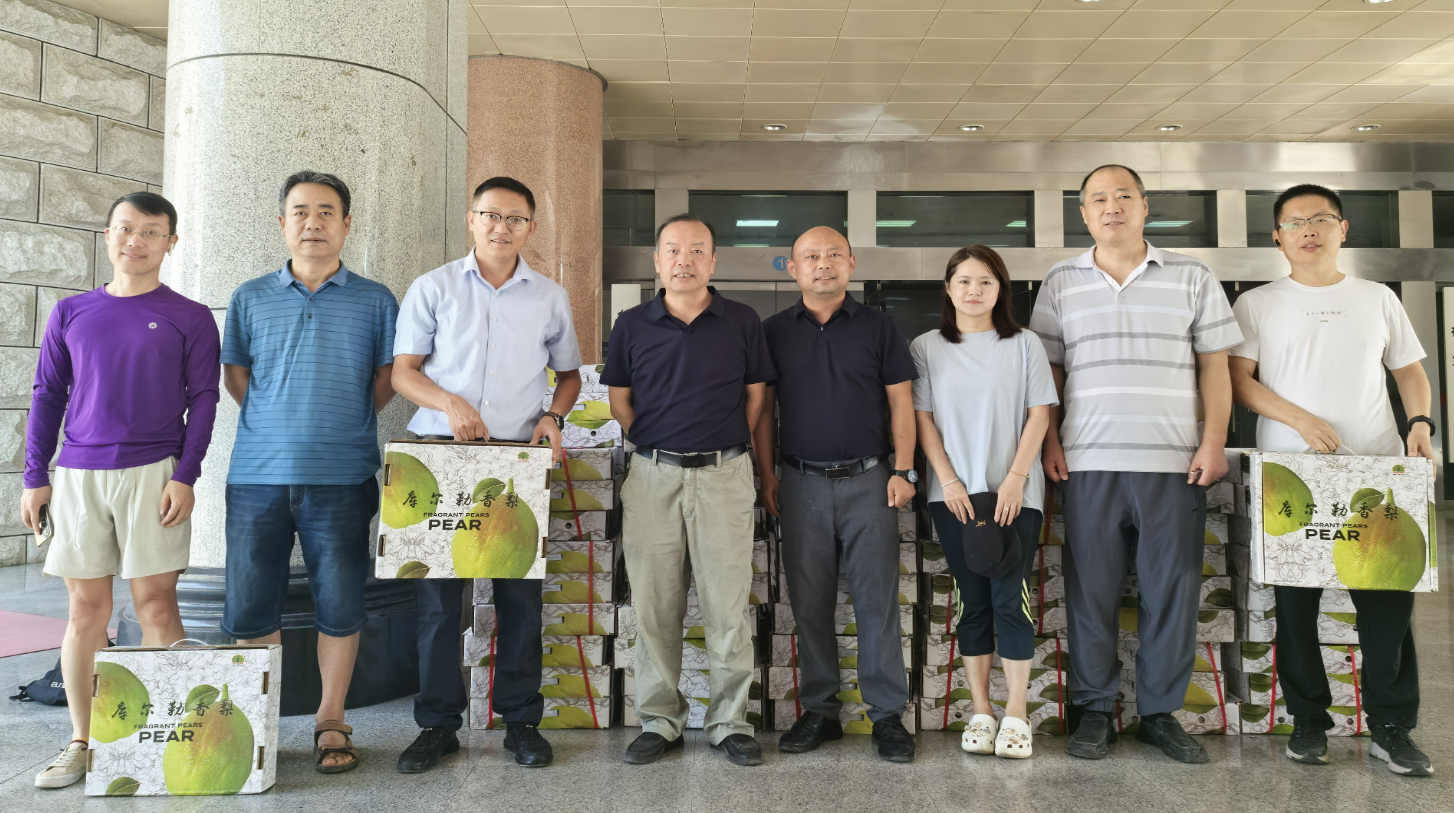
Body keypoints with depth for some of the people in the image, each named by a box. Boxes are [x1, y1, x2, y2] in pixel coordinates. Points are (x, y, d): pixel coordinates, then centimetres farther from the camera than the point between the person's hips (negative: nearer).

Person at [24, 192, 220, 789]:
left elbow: (203, 399, 1)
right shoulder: (71, 313, 11)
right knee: (86, 608, 6)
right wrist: (35, 477, 7)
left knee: (155, 600, -2)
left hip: (153, 471, -3)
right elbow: (47, 396, 13)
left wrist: (185, 476, -8)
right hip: (77, 475, 3)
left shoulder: (189, 318, 4)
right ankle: (81, 743, 16)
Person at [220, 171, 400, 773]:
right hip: (257, 474, 2)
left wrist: (343, 423, 4)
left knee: (340, 605, 3)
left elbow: (389, 377, 10)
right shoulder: (250, 298, 11)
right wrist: (279, 424, 8)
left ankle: (331, 723, 18)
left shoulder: (374, 301, 6)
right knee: (249, 606, 6)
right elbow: (234, 373, 17)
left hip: (342, 478, -1)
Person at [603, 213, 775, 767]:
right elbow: (619, 398, 14)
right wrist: (659, 443, 7)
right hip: (653, 474, 1)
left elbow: (755, 394, 10)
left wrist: (725, 447, 6)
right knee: (654, 606, 6)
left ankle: (730, 721, 14)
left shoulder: (742, 322, 4)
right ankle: (659, 721, 19)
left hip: (724, 475, -1)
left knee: (727, 605, 1)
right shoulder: (632, 325, 7)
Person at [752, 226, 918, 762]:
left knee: (877, 601, 1)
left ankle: (887, 714, 11)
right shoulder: (774, 332, 8)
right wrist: (767, 476, 2)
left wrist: (904, 471, -3)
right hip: (802, 483, 2)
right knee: (809, 603, 7)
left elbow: (901, 403, 5)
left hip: (869, 481, -1)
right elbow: (762, 409, 9)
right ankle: (820, 711, 18)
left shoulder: (878, 327, 6)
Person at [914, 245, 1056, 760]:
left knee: (1011, 599, -5)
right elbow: (922, 417, 4)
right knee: (973, 601, 6)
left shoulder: (1025, 345, 6)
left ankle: (1016, 715, 5)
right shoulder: (926, 348, 7)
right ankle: (980, 712, 14)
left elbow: (1039, 415, 2)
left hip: (1014, 493, -1)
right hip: (953, 493, 1)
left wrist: (1015, 479, -8)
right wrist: (949, 480, -5)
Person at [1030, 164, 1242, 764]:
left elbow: (1214, 363, 7)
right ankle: (1094, 710, 17)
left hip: (1174, 464, 0)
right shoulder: (1060, 284, 10)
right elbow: (1045, 368, 11)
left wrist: (1215, 440, -2)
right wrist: (1049, 438, 1)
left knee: (1172, 590, 4)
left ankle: (1160, 712, 19)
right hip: (1089, 464, 0)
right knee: (1091, 589, 4)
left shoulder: (1191, 278, 9)